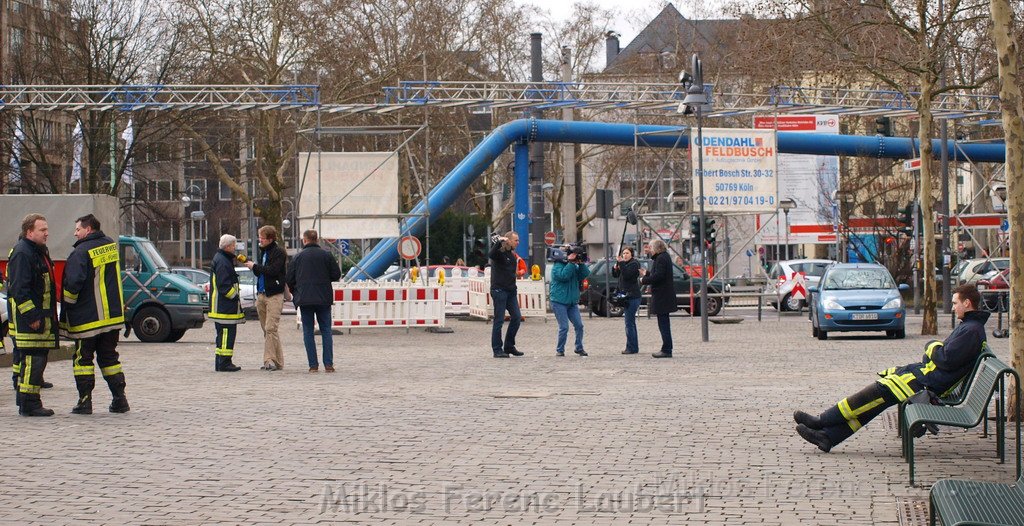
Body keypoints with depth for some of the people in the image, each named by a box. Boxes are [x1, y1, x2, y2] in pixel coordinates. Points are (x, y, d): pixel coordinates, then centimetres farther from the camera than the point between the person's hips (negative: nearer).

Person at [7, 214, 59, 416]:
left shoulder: (40, 251, 18)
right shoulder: (22, 253, -14)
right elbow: (18, 289, -20)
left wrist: (50, 315, 22)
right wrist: (32, 316, -22)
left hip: (41, 317, 10)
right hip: (27, 318, -10)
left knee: (39, 359, 11)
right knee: (32, 361, -11)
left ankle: (27, 403, 17)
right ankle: (29, 404, -8)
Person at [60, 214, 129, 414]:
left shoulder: (82, 252, -16)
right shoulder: (111, 245, 9)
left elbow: (73, 283, -22)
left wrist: (67, 305, -7)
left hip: (87, 317, -7)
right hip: (113, 315, 7)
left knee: (83, 358, 3)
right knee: (109, 357, 13)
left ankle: (84, 401, 0)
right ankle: (119, 399, 10)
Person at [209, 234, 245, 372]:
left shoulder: (220, 259, 19)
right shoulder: (222, 262, -16)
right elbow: (224, 285, -21)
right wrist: (235, 297, -14)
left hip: (220, 307, 11)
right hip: (225, 306, -11)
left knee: (223, 334, 15)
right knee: (227, 333, -9)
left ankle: (220, 363, 20)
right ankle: (224, 364, -9)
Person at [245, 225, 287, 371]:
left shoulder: (279, 252, -7)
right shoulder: (263, 252, 18)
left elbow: (273, 271, -19)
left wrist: (255, 266, -11)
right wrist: (252, 266, 2)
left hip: (274, 295, -8)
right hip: (261, 294, 8)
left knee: (271, 328, -13)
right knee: (266, 329, 6)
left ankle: (270, 360, -13)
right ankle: (277, 361, 11)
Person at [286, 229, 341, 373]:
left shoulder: (298, 256, 1)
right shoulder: (326, 255, -1)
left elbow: (290, 279, 3)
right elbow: (336, 275, 0)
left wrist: (295, 293, 21)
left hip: (304, 298, 0)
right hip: (324, 299, 0)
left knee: (308, 331, 5)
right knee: (326, 330, 6)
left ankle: (313, 365, 0)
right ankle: (328, 364, -1)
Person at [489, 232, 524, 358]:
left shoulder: (512, 254, 14)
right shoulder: (499, 252, -10)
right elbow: (491, 255, -34)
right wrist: (499, 242, -38)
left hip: (511, 291, 8)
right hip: (499, 290, -8)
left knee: (516, 317, 6)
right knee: (499, 320, -4)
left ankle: (509, 346, 16)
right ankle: (497, 349, 1)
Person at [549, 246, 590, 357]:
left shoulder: (574, 267, 11)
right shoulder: (558, 266, -9)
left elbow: (585, 274, -1)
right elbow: (563, 275, -27)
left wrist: (581, 263, -13)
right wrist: (571, 262, -23)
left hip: (572, 302, 6)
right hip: (559, 302, -6)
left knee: (579, 325, 1)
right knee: (564, 327, -10)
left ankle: (579, 348, 13)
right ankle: (560, 350, 2)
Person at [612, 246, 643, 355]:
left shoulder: (634, 264, -10)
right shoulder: (624, 263, 18)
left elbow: (626, 275, -24)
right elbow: (615, 275, 17)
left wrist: (621, 263, -21)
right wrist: (615, 267, -2)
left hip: (632, 296, -10)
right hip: (627, 296, 10)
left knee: (629, 323, -12)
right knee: (631, 322, 14)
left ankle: (631, 348, -12)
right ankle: (634, 347, 20)